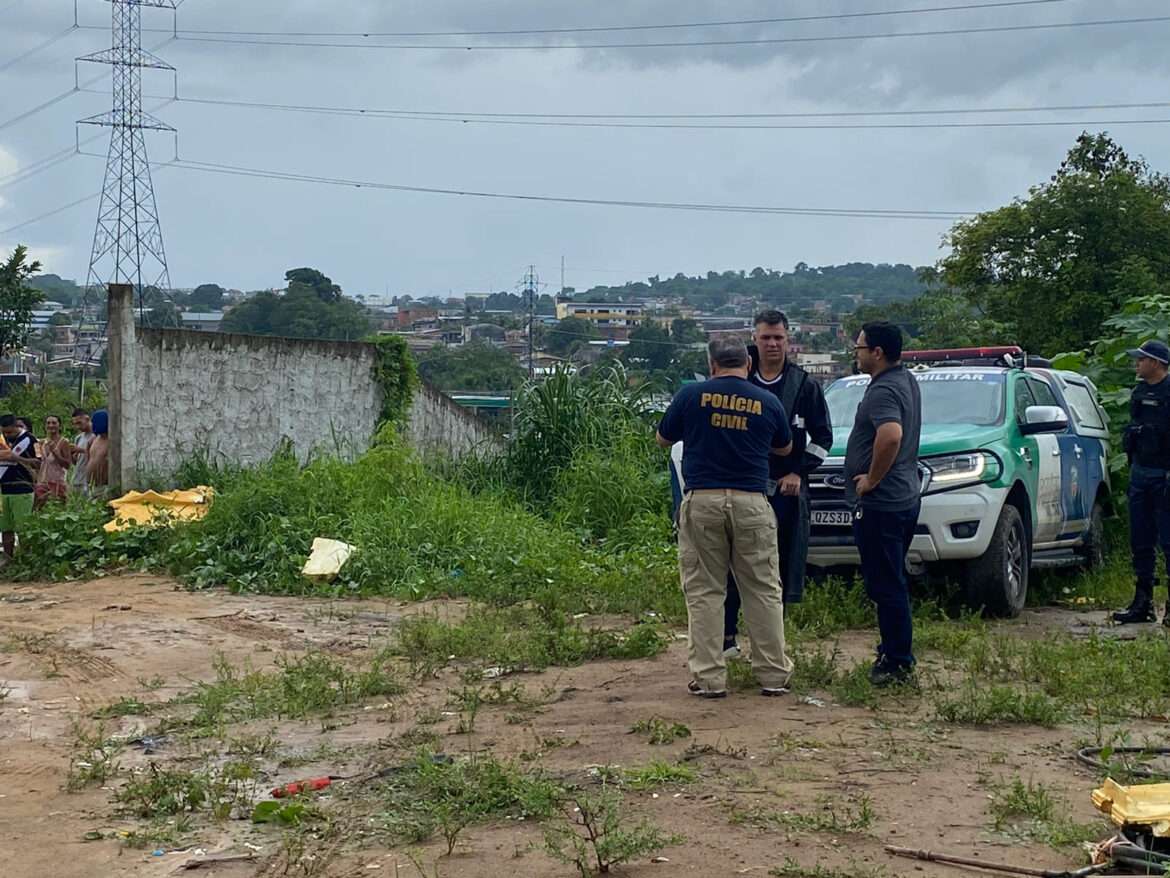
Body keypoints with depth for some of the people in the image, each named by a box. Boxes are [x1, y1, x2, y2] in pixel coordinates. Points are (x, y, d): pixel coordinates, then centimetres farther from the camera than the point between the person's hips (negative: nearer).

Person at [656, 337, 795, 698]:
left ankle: (708, 677, 4)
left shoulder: (691, 395, 0)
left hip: (702, 502, -1)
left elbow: (663, 439, 13)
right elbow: (784, 448, 20)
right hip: (751, 503, 1)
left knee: (704, 591, 5)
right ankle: (773, 674, 12)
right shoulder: (768, 402, 4)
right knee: (763, 590, 9)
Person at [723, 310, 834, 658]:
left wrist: (799, 472, -3)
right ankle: (726, 637, 5)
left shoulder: (804, 385, 3)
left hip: (786, 489, 0)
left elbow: (822, 436, 7)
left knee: (780, 567, 5)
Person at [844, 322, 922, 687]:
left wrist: (872, 479, -23)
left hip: (879, 503, -10)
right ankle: (895, 654, 25)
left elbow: (891, 436, -37)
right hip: (905, 498, 10)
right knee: (892, 583, 18)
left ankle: (897, 663, 0)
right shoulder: (907, 380, 13)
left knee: (886, 586, -4)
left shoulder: (883, 391, -19)